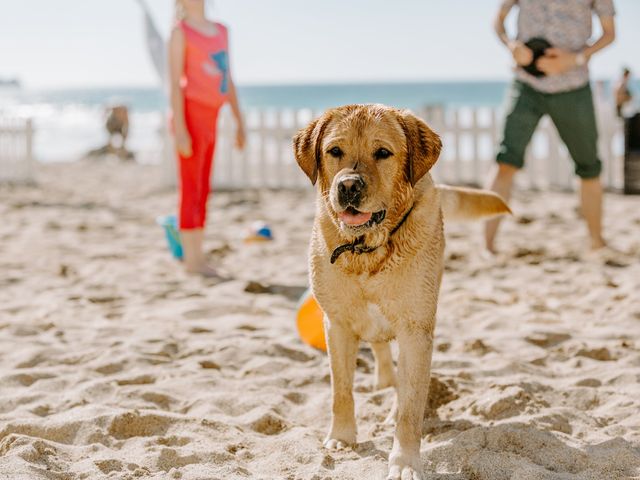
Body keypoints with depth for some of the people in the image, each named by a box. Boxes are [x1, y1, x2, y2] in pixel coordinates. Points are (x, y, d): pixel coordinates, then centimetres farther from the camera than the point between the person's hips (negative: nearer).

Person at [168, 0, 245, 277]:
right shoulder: (180, 31, -6)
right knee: (191, 191, -6)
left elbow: (228, 80, 19)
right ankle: (192, 260, -1)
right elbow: (174, 82, -13)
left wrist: (240, 124, 17)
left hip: (208, 119, 8)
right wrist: (180, 129, -20)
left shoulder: (221, 31, 17)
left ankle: (197, 258, 15)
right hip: (190, 115, -8)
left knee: (202, 191, 10)